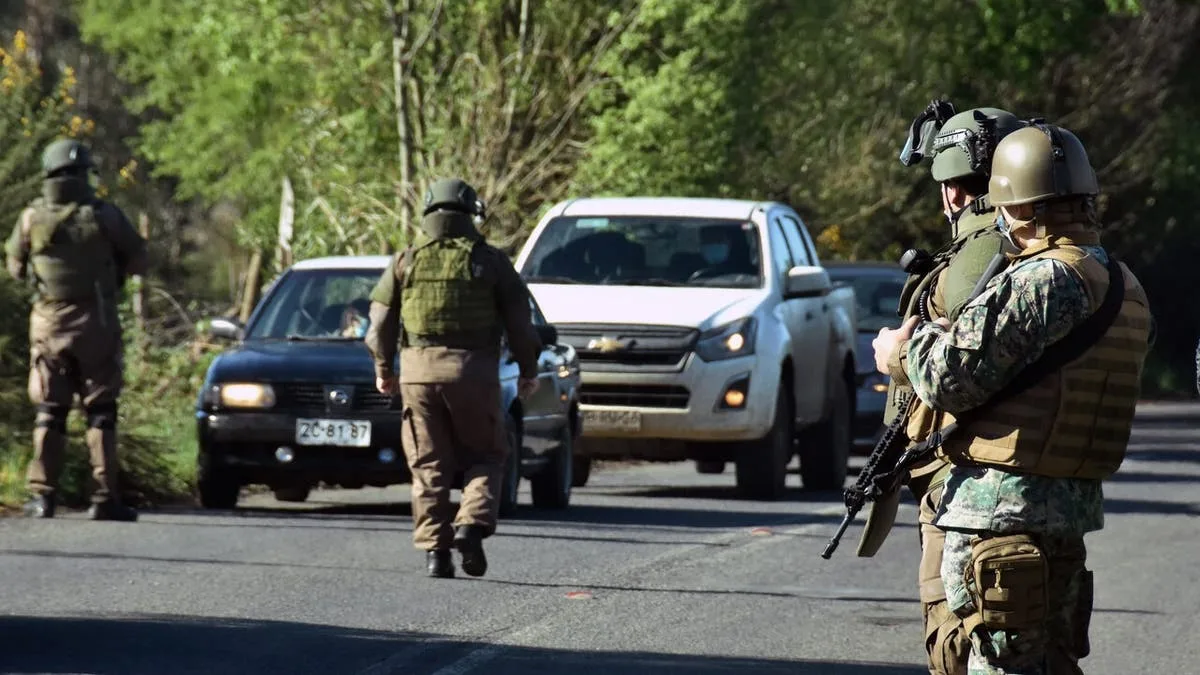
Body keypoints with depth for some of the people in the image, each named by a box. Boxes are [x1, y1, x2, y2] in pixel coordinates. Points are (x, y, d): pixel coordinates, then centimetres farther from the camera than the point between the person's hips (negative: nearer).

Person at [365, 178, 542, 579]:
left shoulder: (406, 262, 8)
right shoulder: (491, 262, 4)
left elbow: (380, 323, 8)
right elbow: (519, 323, 4)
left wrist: (383, 369, 21)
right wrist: (528, 370, 16)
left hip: (418, 370, 1)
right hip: (474, 373, -1)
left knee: (429, 468, 7)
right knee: (485, 457, 13)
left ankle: (434, 550, 1)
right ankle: (472, 525, -9)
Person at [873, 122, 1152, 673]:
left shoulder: (1042, 281, -18)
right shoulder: (1124, 287, 12)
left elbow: (952, 376, -19)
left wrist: (907, 345, 3)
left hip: (1005, 507, -9)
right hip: (1073, 503, 9)